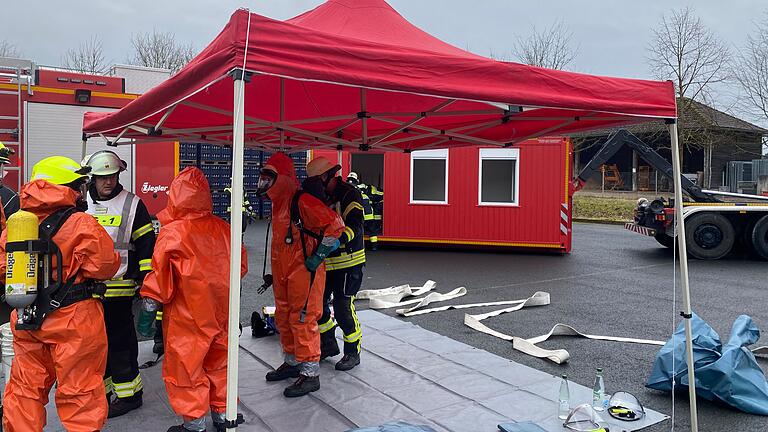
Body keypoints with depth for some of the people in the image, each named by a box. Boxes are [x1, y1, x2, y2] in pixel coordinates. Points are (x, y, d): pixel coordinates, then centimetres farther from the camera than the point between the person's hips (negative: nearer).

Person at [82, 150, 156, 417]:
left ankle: (129, 394, 11)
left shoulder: (132, 205, -3)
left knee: (119, 341, -2)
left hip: (119, 289, -5)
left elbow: (147, 245, -4)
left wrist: (145, 281, -9)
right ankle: (99, 392, 28)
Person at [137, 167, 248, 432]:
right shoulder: (223, 229, -1)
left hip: (188, 316, -5)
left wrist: (147, 309, -3)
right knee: (218, 363, 19)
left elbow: (159, 277, -13)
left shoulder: (172, 233, -15)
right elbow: (241, 266, 8)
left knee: (184, 368, 10)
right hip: (221, 312, 5)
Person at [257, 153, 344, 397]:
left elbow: (334, 225, -23)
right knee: (283, 318, 17)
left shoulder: (302, 202, -18)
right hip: (283, 273, 10)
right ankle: (292, 363, 33)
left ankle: (310, 374, 5)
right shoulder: (278, 203, 13)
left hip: (304, 272, -10)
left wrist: (317, 256, -18)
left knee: (302, 320, -5)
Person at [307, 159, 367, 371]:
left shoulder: (350, 195, -13)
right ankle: (328, 344, 32)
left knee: (343, 308, -6)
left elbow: (355, 224, -28)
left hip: (348, 262, -8)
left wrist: (339, 238, -43)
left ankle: (353, 353, 12)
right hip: (326, 262, 8)